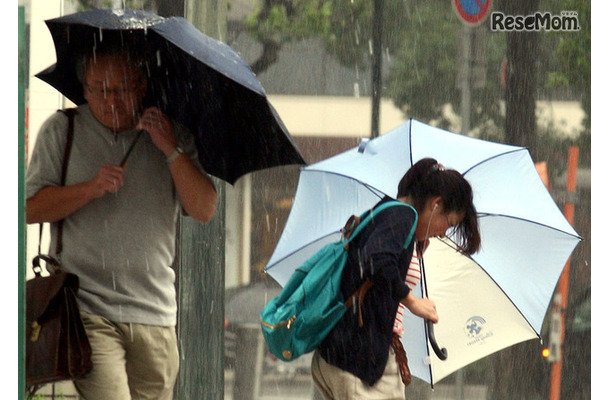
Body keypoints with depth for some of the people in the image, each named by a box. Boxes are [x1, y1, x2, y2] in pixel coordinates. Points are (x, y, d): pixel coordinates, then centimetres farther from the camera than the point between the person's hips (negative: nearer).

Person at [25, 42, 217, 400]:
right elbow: (30, 208, 1)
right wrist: (91, 189, -13)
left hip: (155, 315, 3)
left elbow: (204, 210, 0)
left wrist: (171, 151, -11)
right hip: (87, 311, -3)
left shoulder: (172, 135, 10)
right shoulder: (62, 130, 6)